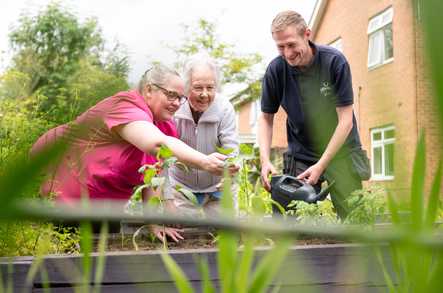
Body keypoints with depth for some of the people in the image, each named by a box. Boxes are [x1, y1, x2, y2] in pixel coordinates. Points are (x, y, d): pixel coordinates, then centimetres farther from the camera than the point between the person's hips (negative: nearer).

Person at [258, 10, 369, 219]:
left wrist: (321, 166, -20)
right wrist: (265, 160, -13)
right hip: (301, 155, 2)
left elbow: (346, 120, -15)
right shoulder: (275, 70, -10)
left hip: (341, 152, -1)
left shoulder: (334, 61, -16)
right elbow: (266, 118, 2)